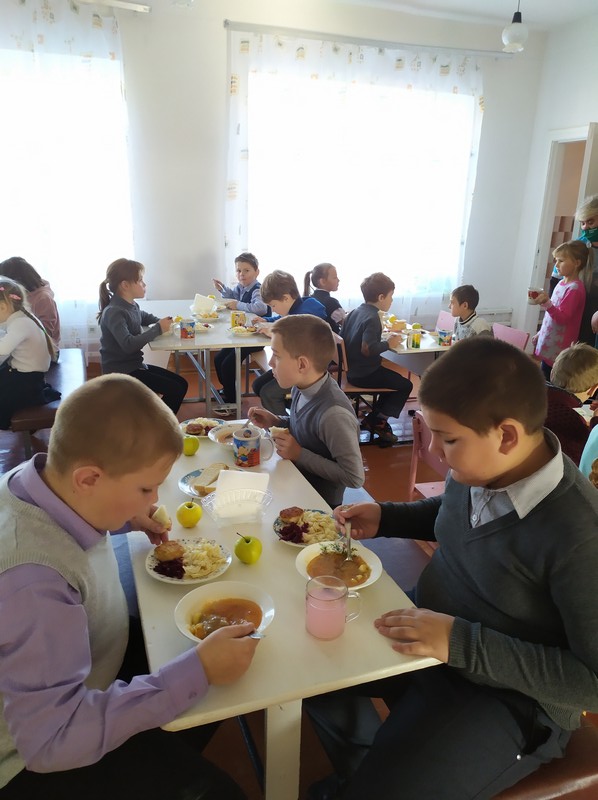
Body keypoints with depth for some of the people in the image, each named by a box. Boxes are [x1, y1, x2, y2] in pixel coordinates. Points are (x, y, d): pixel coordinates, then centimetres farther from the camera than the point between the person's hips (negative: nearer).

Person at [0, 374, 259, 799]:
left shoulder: (44, 479, -14)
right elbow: (53, 739, -35)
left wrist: (128, 519, -2)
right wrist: (198, 671, -35)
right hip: (39, 757, -8)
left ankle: (173, 764, 37)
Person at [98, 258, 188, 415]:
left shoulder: (132, 306, 6)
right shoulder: (113, 312, -19)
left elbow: (145, 317, 30)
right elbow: (128, 344, -34)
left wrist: (162, 322, 8)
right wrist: (158, 329, -24)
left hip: (135, 365, 9)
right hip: (121, 372, -9)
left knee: (182, 384, 7)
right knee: (175, 390, -16)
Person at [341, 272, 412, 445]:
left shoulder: (355, 312, 7)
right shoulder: (372, 318, -21)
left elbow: (345, 337, 16)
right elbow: (367, 349, -31)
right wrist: (388, 344, -15)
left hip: (353, 370, 9)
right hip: (365, 374, -9)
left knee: (395, 379, 23)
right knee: (405, 385, 0)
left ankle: (372, 419, 18)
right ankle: (377, 422, 5)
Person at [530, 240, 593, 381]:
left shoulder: (575, 289, -16)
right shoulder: (562, 283, 10)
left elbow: (563, 318, -22)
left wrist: (546, 303, -36)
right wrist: (540, 333, 25)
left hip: (558, 348, -9)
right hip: (548, 343, 9)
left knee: (549, 381, -5)